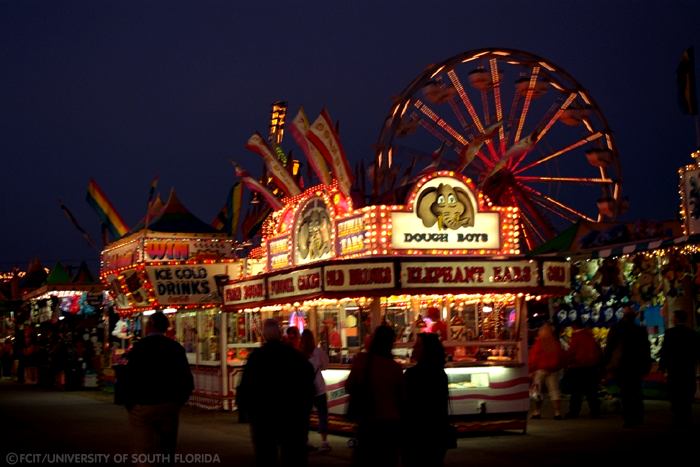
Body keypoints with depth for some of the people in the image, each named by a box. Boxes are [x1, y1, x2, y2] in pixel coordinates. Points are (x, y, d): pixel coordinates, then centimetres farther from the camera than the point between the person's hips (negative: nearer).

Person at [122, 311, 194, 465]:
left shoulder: (140, 347, -9)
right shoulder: (176, 348, 4)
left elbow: (129, 379, -13)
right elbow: (187, 381, 4)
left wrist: (129, 405, -1)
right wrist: (177, 403, 14)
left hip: (143, 408, -4)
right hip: (170, 408, 5)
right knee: (167, 454, 13)